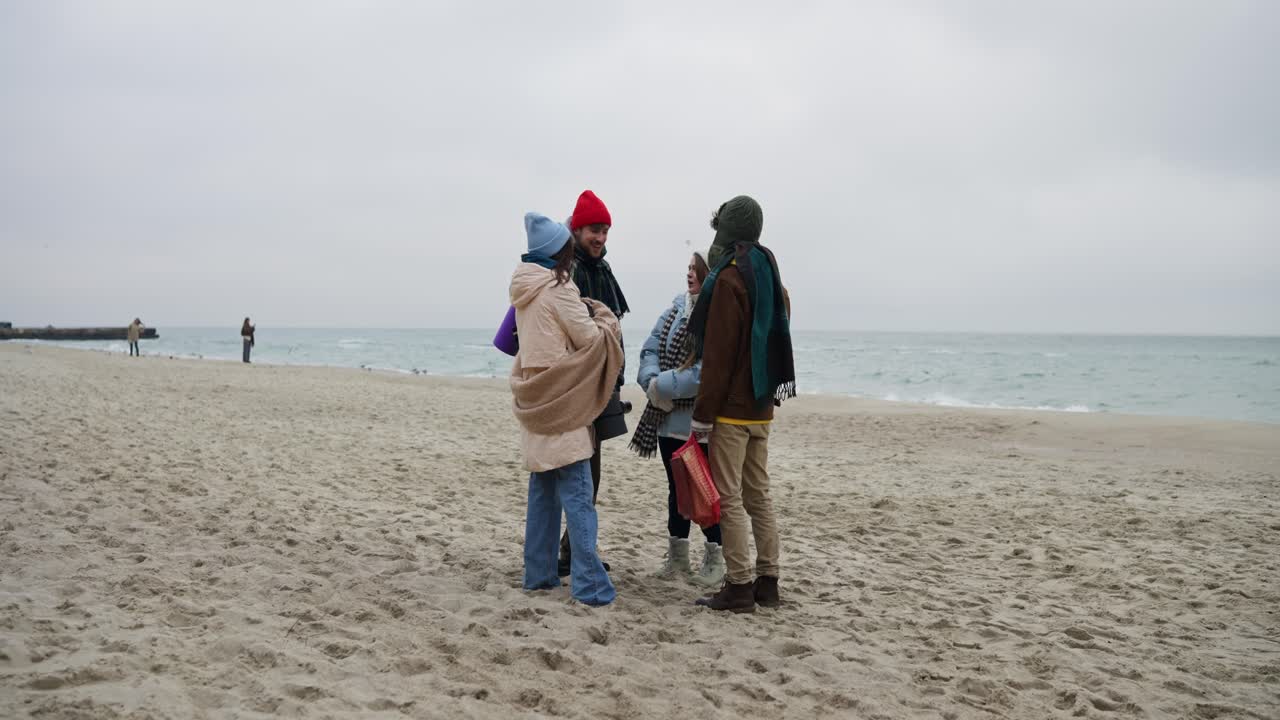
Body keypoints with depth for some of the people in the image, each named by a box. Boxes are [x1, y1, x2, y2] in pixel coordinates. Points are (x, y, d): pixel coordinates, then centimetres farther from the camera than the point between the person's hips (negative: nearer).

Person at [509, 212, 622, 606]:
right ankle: (590, 584, -9)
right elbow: (589, 340, -11)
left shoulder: (524, 289, 12)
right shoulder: (558, 288, -13)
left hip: (535, 401, 8)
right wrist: (605, 319, 6)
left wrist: (584, 312, 8)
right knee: (578, 495, -8)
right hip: (561, 404, -8)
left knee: (542, 491, 13)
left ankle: (538, 573, 18)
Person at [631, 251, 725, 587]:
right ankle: (677, 555, 30)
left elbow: (707, 371, -24)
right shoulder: (677, 307, 6)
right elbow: (650, 349, 6)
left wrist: (663, 386, -19)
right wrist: (652, 382, -12)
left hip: (701, 423, -6)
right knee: (676, 486, 17)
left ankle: (715, 559, 20)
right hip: (669, 419, 6)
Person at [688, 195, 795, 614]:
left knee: (729, 498, -4)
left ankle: (739, 588, -1)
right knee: (759, 496, 13)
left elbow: (718, 352, -17)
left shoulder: (730, 277, -13)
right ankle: (767, 583, 18)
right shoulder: (770, 274, 14)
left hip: (732, 407, -9)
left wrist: (702, 413, -15)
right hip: (762, 406, 9)